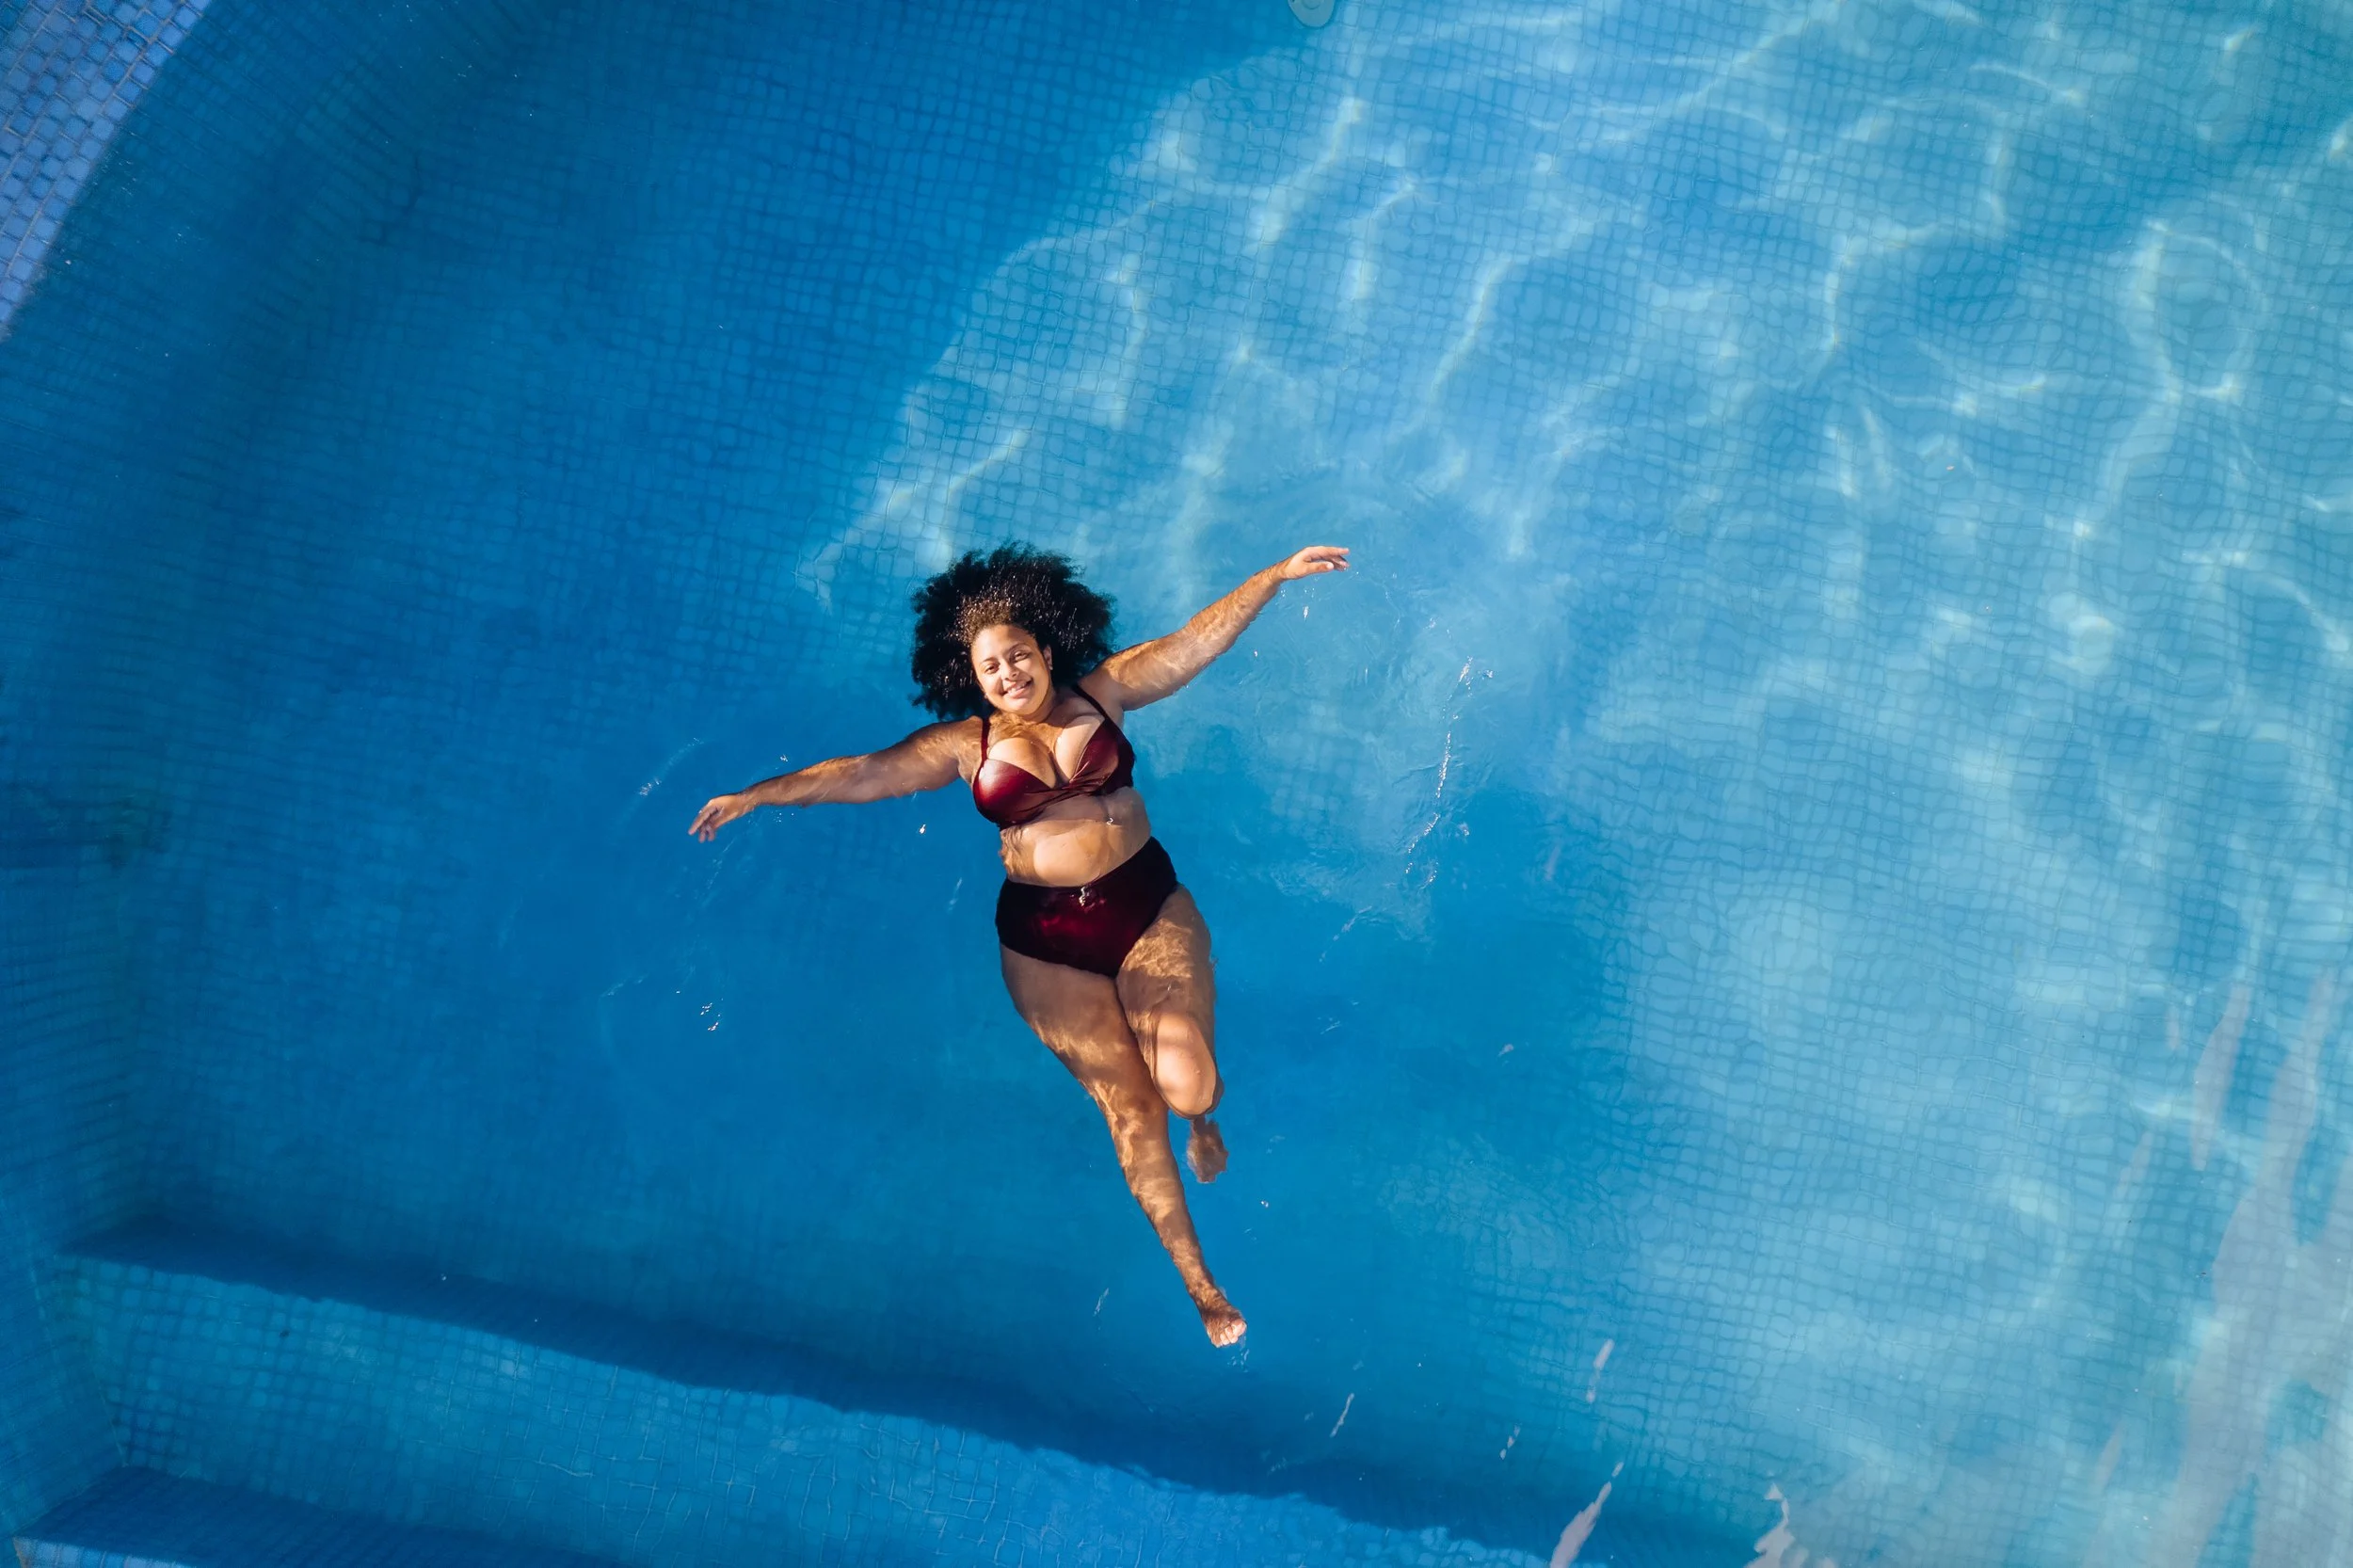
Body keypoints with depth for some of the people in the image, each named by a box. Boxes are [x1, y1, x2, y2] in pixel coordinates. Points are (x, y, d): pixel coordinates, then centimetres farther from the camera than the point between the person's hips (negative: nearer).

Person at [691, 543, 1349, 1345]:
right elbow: (860, 775, -1)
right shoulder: (965, 744, 1)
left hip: (1151, 912, 0)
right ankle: (1197, 1279, 17)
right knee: (1128, 1106, 3)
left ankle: (1201, 1117, 29)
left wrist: (1278, 574, -10)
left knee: (1188, 1089, -13)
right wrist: (753, 797, -6)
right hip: (1047, 946, 0)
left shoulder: (1103, 693, 1)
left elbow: (1198, 639, -4)